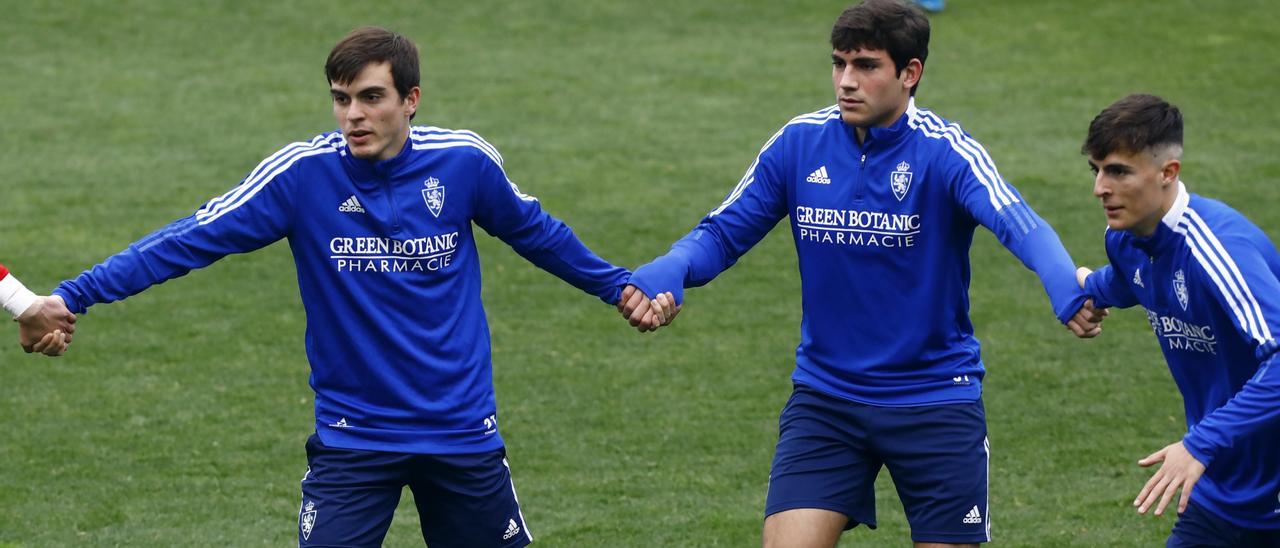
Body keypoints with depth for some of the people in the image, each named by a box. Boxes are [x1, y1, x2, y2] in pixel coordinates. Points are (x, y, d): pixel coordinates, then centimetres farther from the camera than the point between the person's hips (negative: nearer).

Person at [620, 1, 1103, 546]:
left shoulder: (946, 152, -15)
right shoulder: (799, 143, -3)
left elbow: (1020, 226, -31)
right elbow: (722, 233, 1)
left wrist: (1069, 293, -53)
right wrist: (659, 278, -21)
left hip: (935, 401, -2)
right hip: (824, 397, 2)